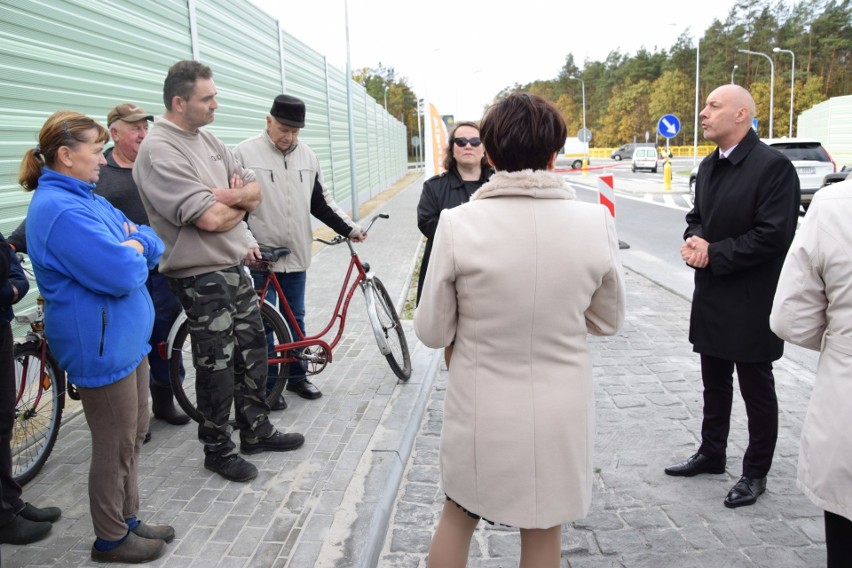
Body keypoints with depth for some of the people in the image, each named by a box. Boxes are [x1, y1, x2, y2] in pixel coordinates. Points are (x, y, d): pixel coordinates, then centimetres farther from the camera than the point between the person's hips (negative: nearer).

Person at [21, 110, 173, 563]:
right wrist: (133, 251, -7)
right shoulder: (58, 210, -21)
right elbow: (121, 274, -28)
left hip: (127, 338, 10)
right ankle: (111, 540, 22)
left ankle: (128, 521, 34)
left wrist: (132, 245, -10)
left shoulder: (89, 200, 12)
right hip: (100, 347, -10)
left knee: (133, 437, 18)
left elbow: (153, 246, 11)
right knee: (115, 446, 4)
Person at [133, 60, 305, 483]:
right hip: (201, 278, -8)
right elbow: (210, 219, -25)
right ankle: (217, 449, 22)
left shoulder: (207, 140, 9)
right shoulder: (159, 151, -18)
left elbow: (255, 190, 7)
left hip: (234, 267, 9)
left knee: (252, 352, 17)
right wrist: (240, 202, -5)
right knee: (217, 366, 3)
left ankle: (256, 431, 34)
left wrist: (230, 196, -15)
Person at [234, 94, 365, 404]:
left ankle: (296, 375, 28)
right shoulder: (245, 152, -7)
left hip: (296, 254, 4)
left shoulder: (307, 156, 7)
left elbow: (321, 201, 15)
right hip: (260, 256, -4)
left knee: (295, 319, 14)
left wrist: (350, 228, 7)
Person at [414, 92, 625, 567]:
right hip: (560, 412, 1)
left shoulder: (459, 223, -17)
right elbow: (608, 321, 0)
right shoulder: (595, 220, -12)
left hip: (480, 412, -1)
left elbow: (433, 331, -9)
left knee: (458, 516, 25)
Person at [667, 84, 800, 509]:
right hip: (712, 295, 8)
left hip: (752, 301, -7)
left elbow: (774, 235, -22)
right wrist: (695, 240, -6)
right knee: (714, 383, 20)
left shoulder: (773, 167, -16)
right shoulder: (709, 166, 10)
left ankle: (755, 472, 24)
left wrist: (714, 253, -18)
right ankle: (711, 453, 37)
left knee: (756, 389, 8)